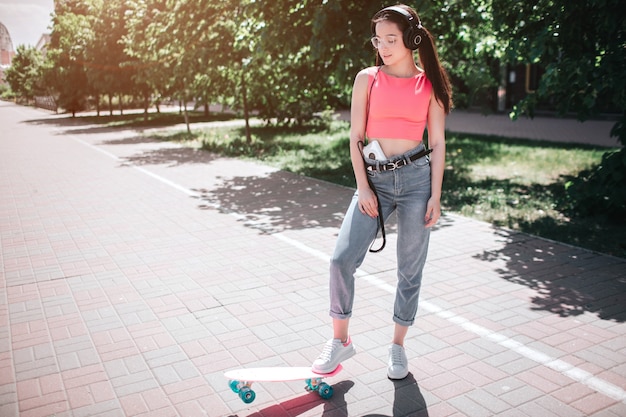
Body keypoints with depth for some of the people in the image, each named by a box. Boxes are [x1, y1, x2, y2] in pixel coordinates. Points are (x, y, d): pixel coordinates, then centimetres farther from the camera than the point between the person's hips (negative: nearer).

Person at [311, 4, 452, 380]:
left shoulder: (430, 84, 5)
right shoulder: (367, 79, 5)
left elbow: (437, 143, 4)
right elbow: (356, 137, 2)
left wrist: (435, 196, -3)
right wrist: (363, 188, -6)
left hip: (417, 178, 0)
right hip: (375, 179, 0)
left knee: (410, 269, 7)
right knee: (342, 259, -10)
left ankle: (398, 346, 25)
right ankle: (341, 341, 10)